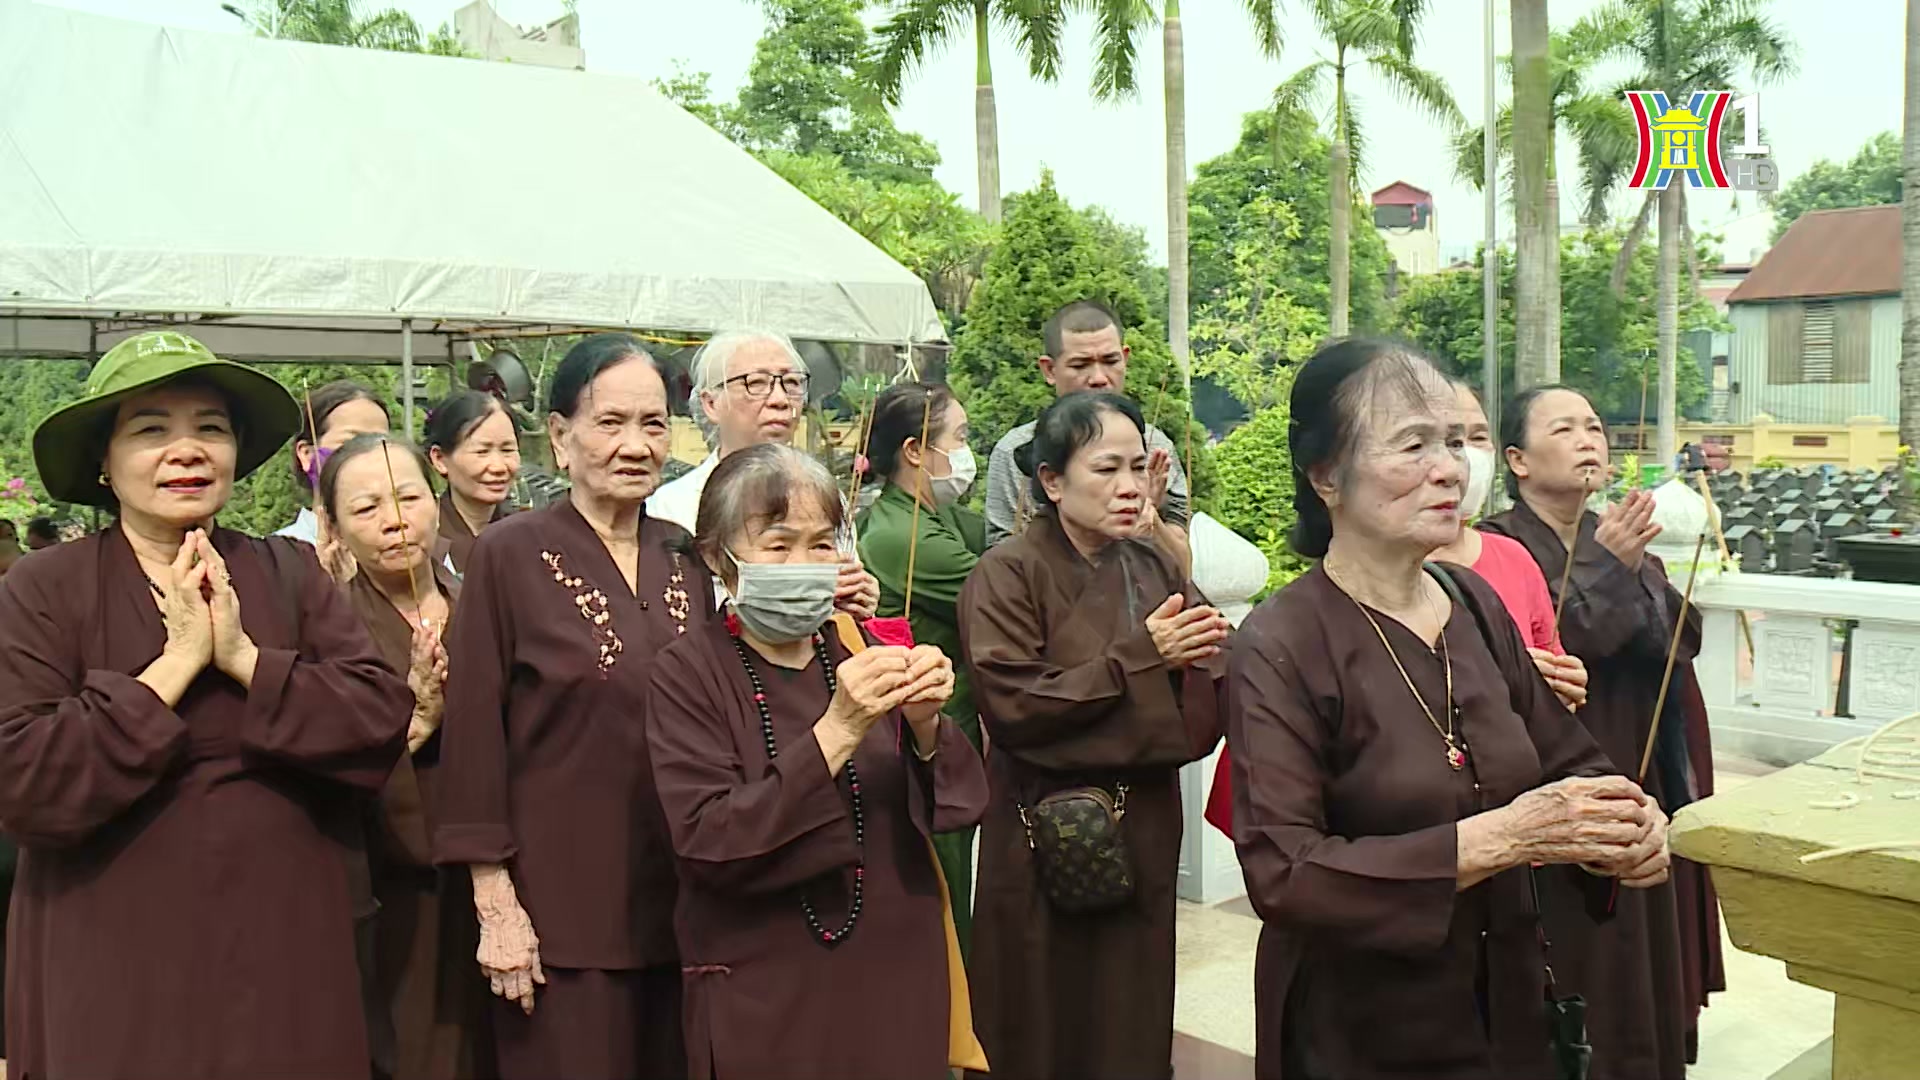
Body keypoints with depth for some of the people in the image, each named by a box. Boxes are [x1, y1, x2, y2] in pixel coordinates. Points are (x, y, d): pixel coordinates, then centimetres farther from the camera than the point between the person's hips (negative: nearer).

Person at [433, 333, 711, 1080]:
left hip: (680, 899, 5)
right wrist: (493, 902, -11)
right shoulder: (509, 555, -8)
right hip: (561, 905, -5)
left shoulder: (685, 558, 6)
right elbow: (475, 732, -9)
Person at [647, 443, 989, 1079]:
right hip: (761, 996, -3)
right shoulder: (689, 674, -8)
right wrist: (838, 732, -27)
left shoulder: (863, 651, 1)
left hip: (895, 979, 3)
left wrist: (925, 726, -21)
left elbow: (958, 806, -1)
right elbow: (709, 842, -19)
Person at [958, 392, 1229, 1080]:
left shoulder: (1156, 566, 7)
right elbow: (1013, 706, -20)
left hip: (1145, 832, 5)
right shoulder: (1007, 574, -10)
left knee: (1134, 1023, 13)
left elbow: (1209, 694, 2)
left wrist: (1203, 658, -21)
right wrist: (1139, 656, -19)